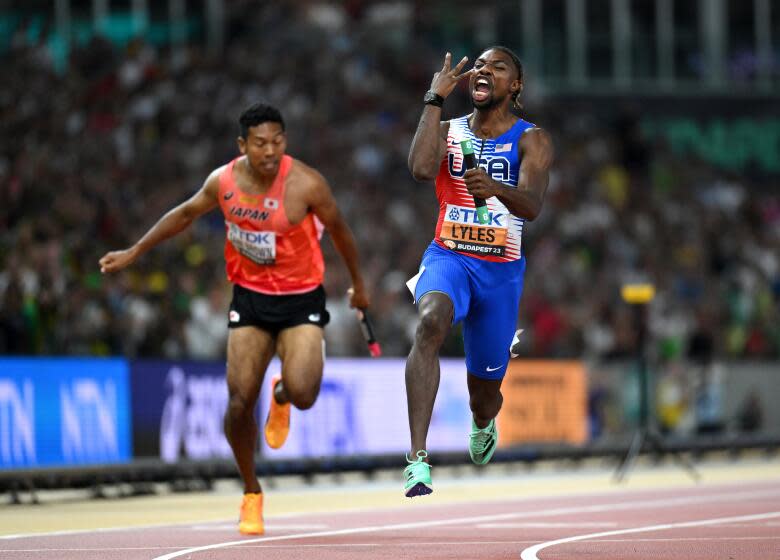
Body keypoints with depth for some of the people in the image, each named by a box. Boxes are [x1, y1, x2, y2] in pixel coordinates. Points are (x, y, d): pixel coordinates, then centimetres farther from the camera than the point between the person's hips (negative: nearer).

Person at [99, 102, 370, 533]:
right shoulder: (224, 181, -8)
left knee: (302, 394, -22)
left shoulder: (306, 184, -18)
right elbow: (185, 213, 12)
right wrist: (134, 252, 18)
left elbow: (338, 230, -1)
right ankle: (251, 493, 15)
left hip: (301, 299, -3)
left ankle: (282, 396, 18)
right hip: (250, 296, 3)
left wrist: (358, 284, 12)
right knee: (239, 403, -7)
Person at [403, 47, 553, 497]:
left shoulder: (531, 140, -4)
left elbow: (532, 206, -22)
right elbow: (421, 169, -19)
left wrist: (496, 188, -44)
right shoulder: (448, 131, 4)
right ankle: (418, 460, -43)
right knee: (431, 322, -36)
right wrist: (436, 100, -15)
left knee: (484, 395, 10)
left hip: (501, 270, 0)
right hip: (448, 257, 0)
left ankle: (483, 424, 53)